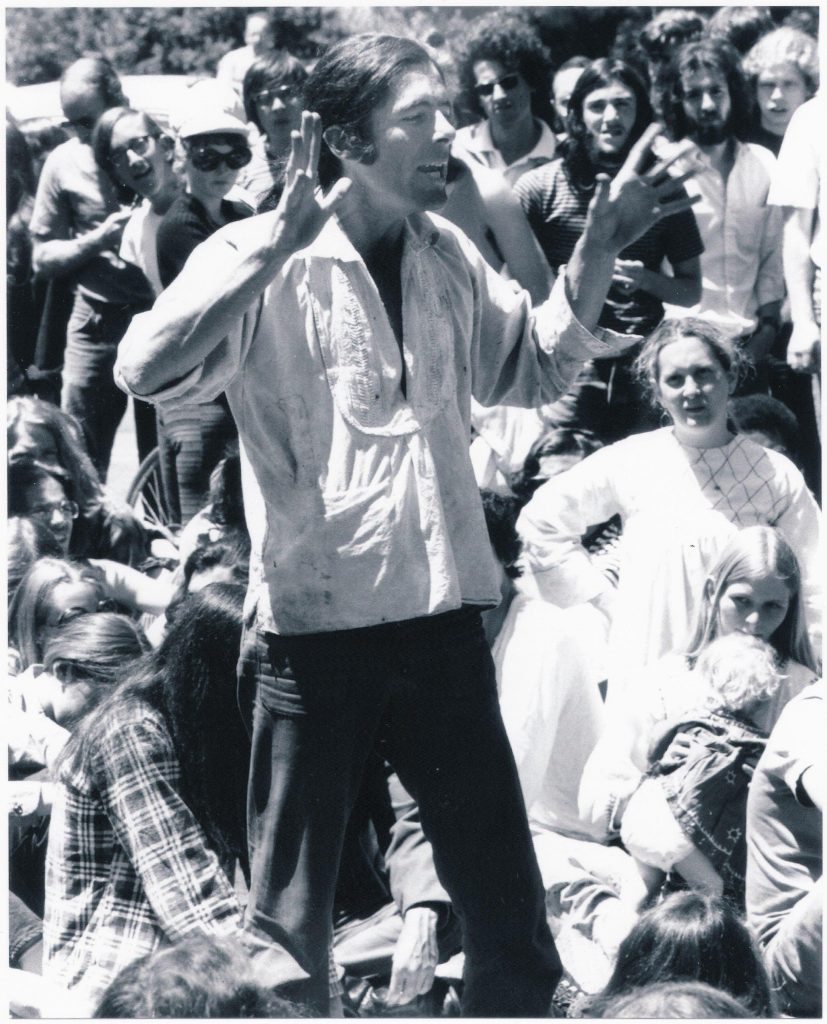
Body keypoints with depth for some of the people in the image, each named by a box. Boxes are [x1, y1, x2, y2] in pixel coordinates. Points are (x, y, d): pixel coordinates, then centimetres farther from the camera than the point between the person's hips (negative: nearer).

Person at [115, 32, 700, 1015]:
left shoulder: (445, 253, 8)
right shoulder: (257, 261, -9)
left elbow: (534, 365, 21)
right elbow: (147, 369, -25)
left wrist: (599, 246, 7)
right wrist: (280, 245, -31)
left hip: (441, 613, 5)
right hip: (316, 623, -5)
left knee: (507, 902, 11)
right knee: (289, 925, 3)